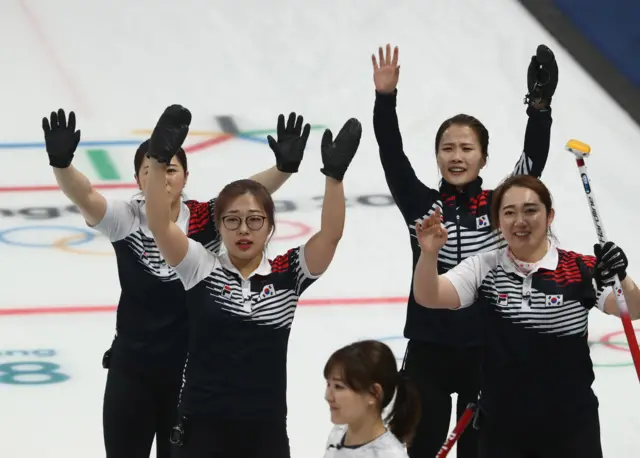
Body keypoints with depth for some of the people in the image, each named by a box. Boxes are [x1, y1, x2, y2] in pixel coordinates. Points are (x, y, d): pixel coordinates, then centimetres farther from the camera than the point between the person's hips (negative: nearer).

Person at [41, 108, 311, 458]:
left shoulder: (207, 220, -10)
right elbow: (84, 195, -27)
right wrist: (61, 162, -47)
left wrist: (284, 167, -43)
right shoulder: (125, 220, -10)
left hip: (191, 370, 0)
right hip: (132, 370, 0)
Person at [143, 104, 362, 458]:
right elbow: (159, 224, -16)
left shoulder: (287, 274, 1)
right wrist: (159, 159, -31)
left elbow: (331, 234, -13)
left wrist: (334, 174, -29)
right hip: (203, 430, -1)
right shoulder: (202, 269, -2)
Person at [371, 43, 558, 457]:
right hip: (428, 353, 0)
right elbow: (392, 156, -10)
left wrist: (540, 106, -26)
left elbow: (534, 158, -11)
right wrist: (385, 99, -23)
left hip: (487, 353, 0)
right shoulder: (421, 205, 0)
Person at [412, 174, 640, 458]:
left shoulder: (580, 270, -6)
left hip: (570, 426, -2)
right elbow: (428, 297, -10)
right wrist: (429, 254, -31)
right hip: (501, 426, 2)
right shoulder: (483, 270, 0)